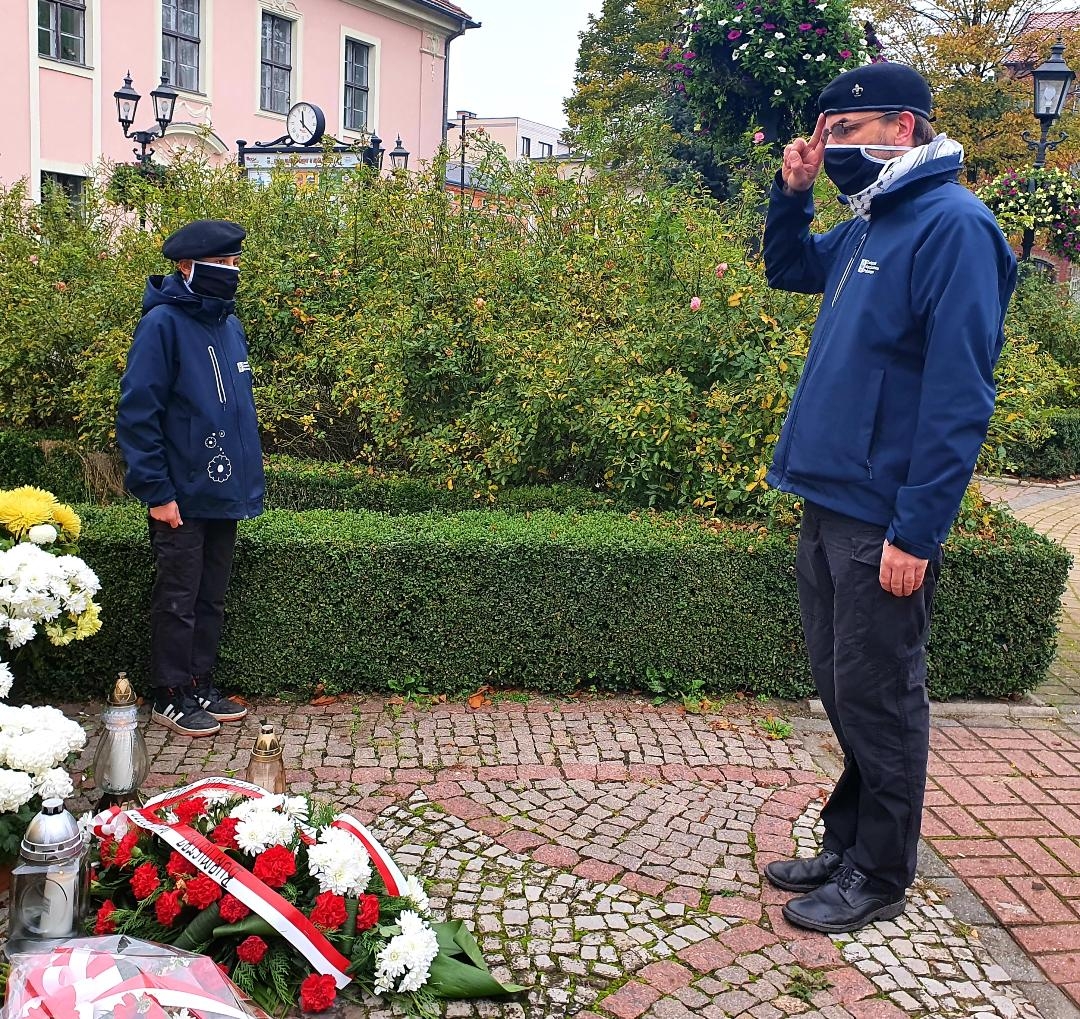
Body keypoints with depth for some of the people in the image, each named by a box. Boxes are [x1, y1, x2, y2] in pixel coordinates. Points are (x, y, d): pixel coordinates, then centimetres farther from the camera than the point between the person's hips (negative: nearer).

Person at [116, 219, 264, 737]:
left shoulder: (230, 325, 10)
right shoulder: (162, 324, -13)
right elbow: (137, 413, -16)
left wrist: (247, 478, 14)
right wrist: (157, 491, -17)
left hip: (224, 494, 7)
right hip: (182, 498, -7)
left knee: (211, 598, 15)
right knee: (178, 600, 4)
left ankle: (200, 685, 27)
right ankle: (170, 695, 17)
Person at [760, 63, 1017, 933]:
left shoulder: (953, 226, -14)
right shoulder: (869, 225, 13)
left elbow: (959, 395, -20)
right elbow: (790, 270, 33)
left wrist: (916, 532, -22)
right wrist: (793, 194, 14)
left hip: (883, 521, -8)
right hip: (829, 503, 9)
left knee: (879, 699, 3)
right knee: (841, 688, 17)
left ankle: (879, 878, 19)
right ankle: (848, 843, 32)